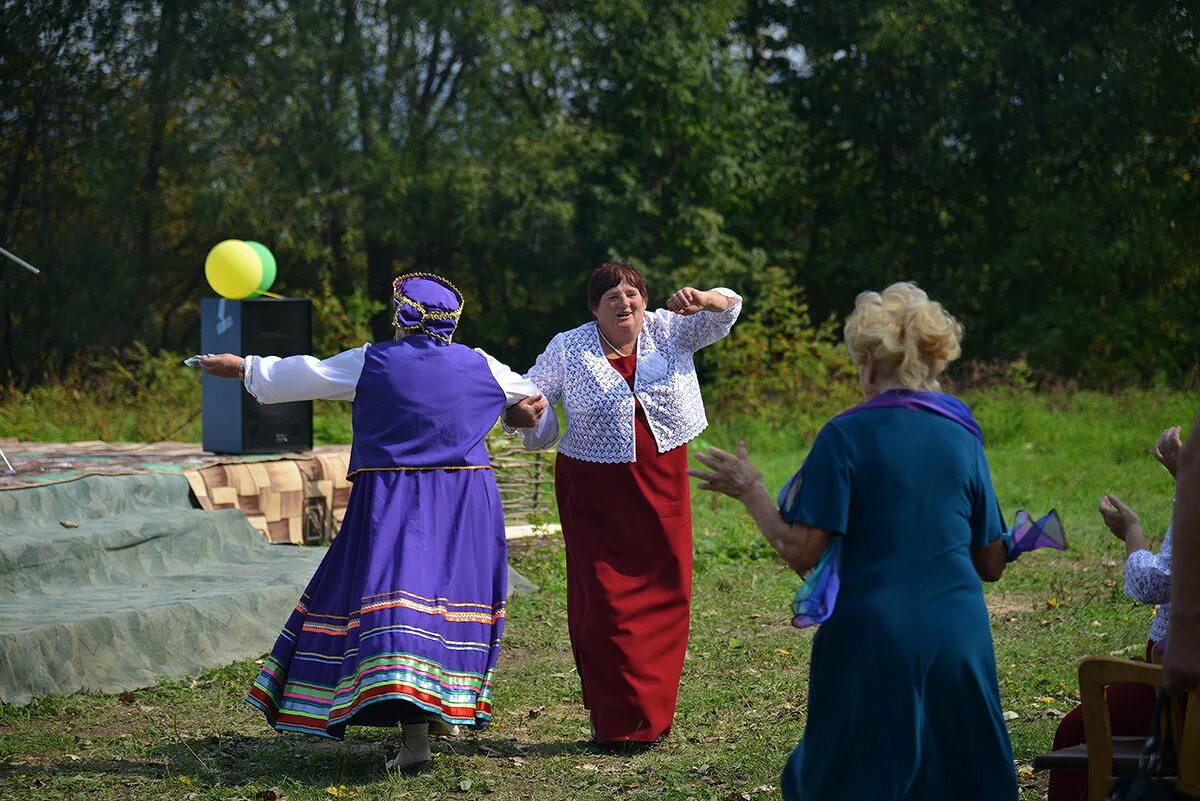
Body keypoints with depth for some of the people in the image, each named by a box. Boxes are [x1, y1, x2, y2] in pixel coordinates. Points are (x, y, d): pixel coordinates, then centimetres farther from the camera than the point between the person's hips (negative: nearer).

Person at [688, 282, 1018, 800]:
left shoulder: (847, 436, -7)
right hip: (958, 642, 4)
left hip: (871, 645, -3)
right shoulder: (963, 437, 6)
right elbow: (992, 564, 10)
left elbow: (801, 553, -12)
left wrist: (750, 492, 2)